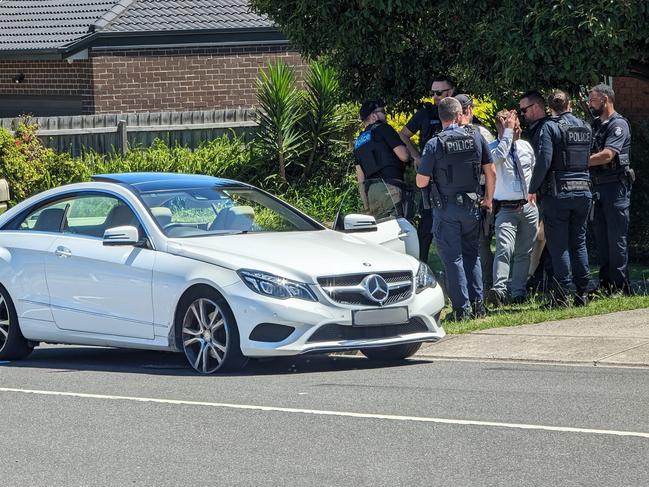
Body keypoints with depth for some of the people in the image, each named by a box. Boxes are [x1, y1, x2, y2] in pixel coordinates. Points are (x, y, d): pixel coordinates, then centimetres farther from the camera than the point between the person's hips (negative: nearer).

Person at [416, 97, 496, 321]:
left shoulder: (434, 144, -11)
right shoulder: (476, 138, -1)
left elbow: (421, 182, -10)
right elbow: (491, 172, 4)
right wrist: (488, 199, 18)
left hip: (446, 209, -3)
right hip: (471, 206, 3)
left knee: (453, 258, 2)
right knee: (471, 254, 17)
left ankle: (462, 308, -1)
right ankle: (477, 304, 14)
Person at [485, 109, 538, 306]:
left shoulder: (526, 146, 11)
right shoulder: (493, 147, -6)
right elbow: (498, 156, -30)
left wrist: (534, 192, 16)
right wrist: (508, 133, -21)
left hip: (528, 207, 6)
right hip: (506, 209, -6)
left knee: (524, 253, 8)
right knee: (505, 248, -22)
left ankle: (518, 293, 15)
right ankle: (498, 290, -32)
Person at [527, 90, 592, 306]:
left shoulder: (550, 128, -9)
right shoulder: (585, 127, 10)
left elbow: (543, 161, -16)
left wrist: (533, 188, -9)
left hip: (557, 193, -5)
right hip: (583, 191, 5)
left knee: (558, 245, -1)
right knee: (578, 242, 13)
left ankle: (563, 295, -3)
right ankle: (582, 293, 12)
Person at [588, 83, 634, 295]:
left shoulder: (618, 124, -8)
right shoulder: (596, 126, 18)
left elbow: (607, 155, -20)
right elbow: (590, 155, 17)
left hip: (615, 186, -8)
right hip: (597, 187, 8)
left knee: (616, 238, -7)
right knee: (601, 238, 8)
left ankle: (620, 287, -5)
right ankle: (605, 285, 12)